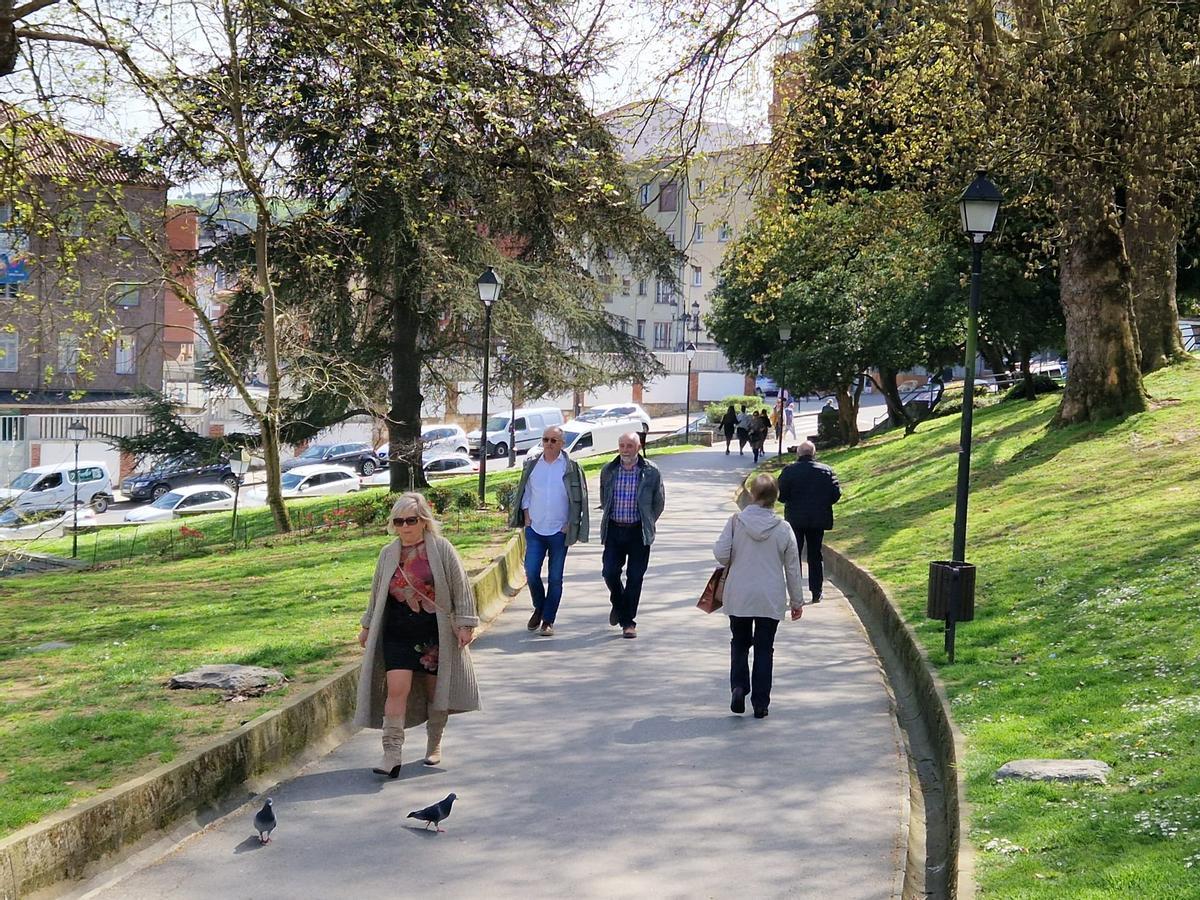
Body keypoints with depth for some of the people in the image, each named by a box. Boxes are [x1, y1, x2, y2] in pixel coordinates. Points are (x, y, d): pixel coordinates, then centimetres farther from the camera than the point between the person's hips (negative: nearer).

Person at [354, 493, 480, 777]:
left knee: (436, 689, 9)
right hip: (398, 634, 2)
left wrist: (465, 623, -7)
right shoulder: (388, 554, 6)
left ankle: (434, 745, 29)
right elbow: (376, 593, 18)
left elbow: (461, 588, -2)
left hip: (436, 634, -2)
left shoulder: (441, 549, -4)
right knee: (396, 688, -12)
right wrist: (367, 626, 20)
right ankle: (392, 754, -12)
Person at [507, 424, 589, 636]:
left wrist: (570, 525, -6)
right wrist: (526, 517, 4)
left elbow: (578, 498, -1)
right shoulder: (531, 464, 5)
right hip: (535, 529, 2)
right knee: (531, 573, -4)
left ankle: (548, 620, 12)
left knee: (555, 578, 3)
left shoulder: (571, 467, -4)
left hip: (559, 531, -2)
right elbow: (525, 493, 13)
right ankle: (539, 608, 21)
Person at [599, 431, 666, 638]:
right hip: (614, 530, 2)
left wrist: (647, 523, 8)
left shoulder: (651, 472, -4)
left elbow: (659, 502, 6)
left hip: (638, 532, -2)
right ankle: (618, 604, 28)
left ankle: (629, 621, 10)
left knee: (634, 577, 0)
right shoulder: (608, 471, 3)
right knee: (610, 572, -3)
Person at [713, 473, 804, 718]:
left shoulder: (736, 522, -9)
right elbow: (792, 568, 0)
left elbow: (721, 555, -10)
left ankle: (738, 686, -2)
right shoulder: (783, 528, -6)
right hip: (771, 599, 0)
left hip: (738, 597, 0)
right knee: (764, 648, 9)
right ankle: (760, 703, 9)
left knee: (739, 643, 18)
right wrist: (797, 601, 10)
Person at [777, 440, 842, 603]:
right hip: (819, 520, 2)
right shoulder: (826, 471, -3)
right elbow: (836, 493, -4)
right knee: (815, 555, 12)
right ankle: (816, 593, 11)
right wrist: (823, 503, 12)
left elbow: (781, 495, -13)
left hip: (795, 519, -2)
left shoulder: (789, 471, -10)